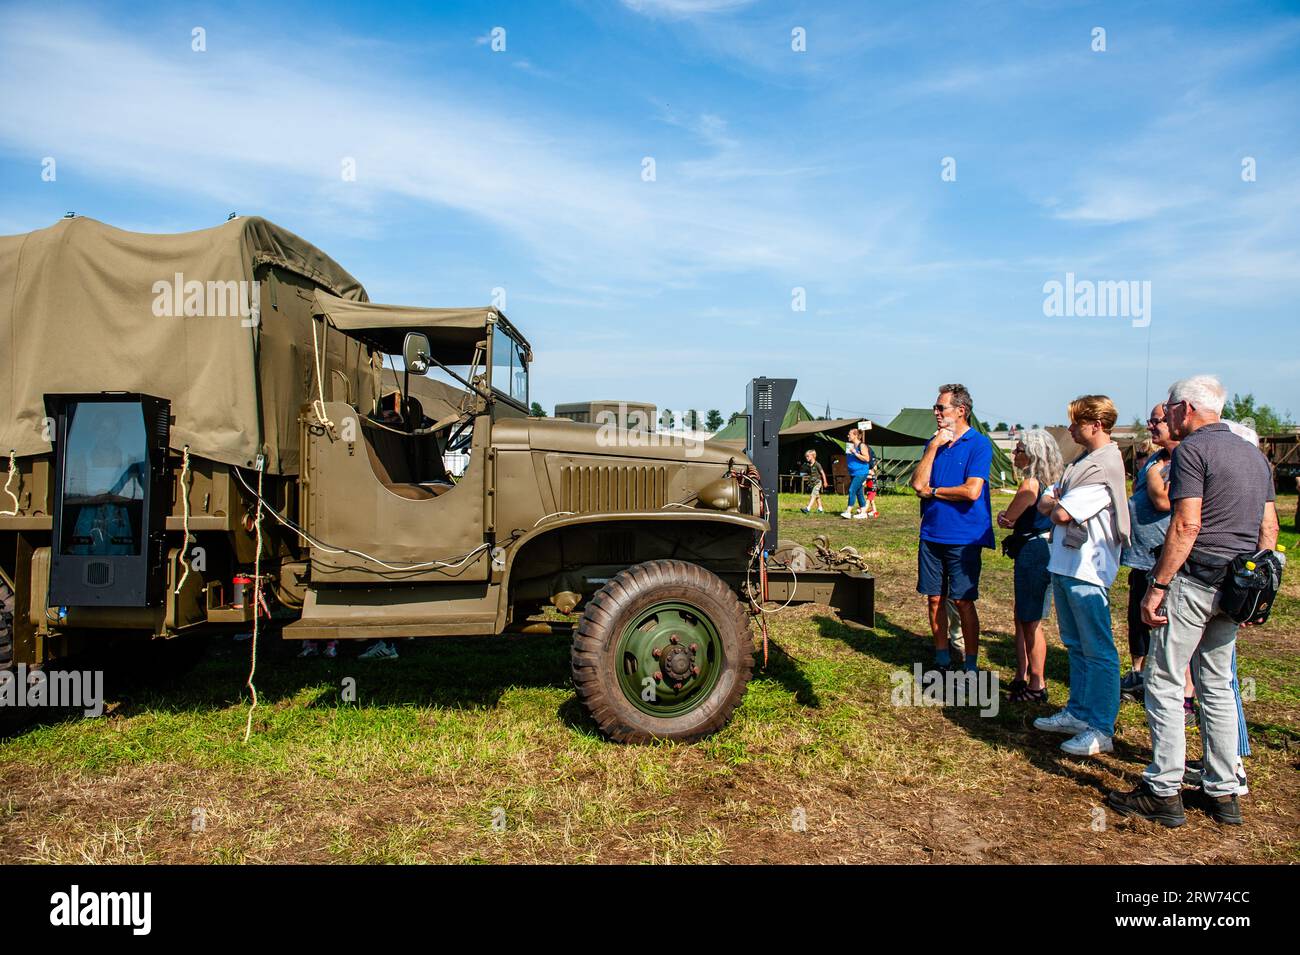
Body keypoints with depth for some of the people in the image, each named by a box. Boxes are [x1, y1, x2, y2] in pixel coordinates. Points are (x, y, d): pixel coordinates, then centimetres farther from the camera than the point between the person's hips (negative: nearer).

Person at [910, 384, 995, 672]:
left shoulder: (979, 444, -8)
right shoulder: (934, 443, 9)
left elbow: (972, 491, -18)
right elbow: (917, 484, -3)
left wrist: (933, 490, -5)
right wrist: (934, 446, -8)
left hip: (964, 537, -5)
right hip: (932, 534, 5)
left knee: (963, 602, 0)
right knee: (935, 599, 10)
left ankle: (971, 666, 13)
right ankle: (942, 660, 23)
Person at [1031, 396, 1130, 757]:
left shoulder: (1105, 467, -16)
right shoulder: (1081, 462, 15)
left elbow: (1062, 513, -20)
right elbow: (1044, 503, 15)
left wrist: (1056, 505, 0)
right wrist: (1056, 502, -5)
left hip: (1087, 568, -10)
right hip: (1063, 564, 10)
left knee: (1097, 650, -2)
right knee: (1075, 645, 17)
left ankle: (1101, 730, 4)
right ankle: (1078, 712, 29)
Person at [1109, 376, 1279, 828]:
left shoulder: (1192, 449, -11)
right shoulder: (1255, 455, 15)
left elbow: (1186, 525, -19)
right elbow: (1269, 529, 16)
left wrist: (1157, 586, -16)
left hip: (1194, 581, -8)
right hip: (1235, 587, 8)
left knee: (1165, 684, -1)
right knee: (1218, 686, 15)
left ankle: (1164, 792, 4)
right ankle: (1224, 793, 20)